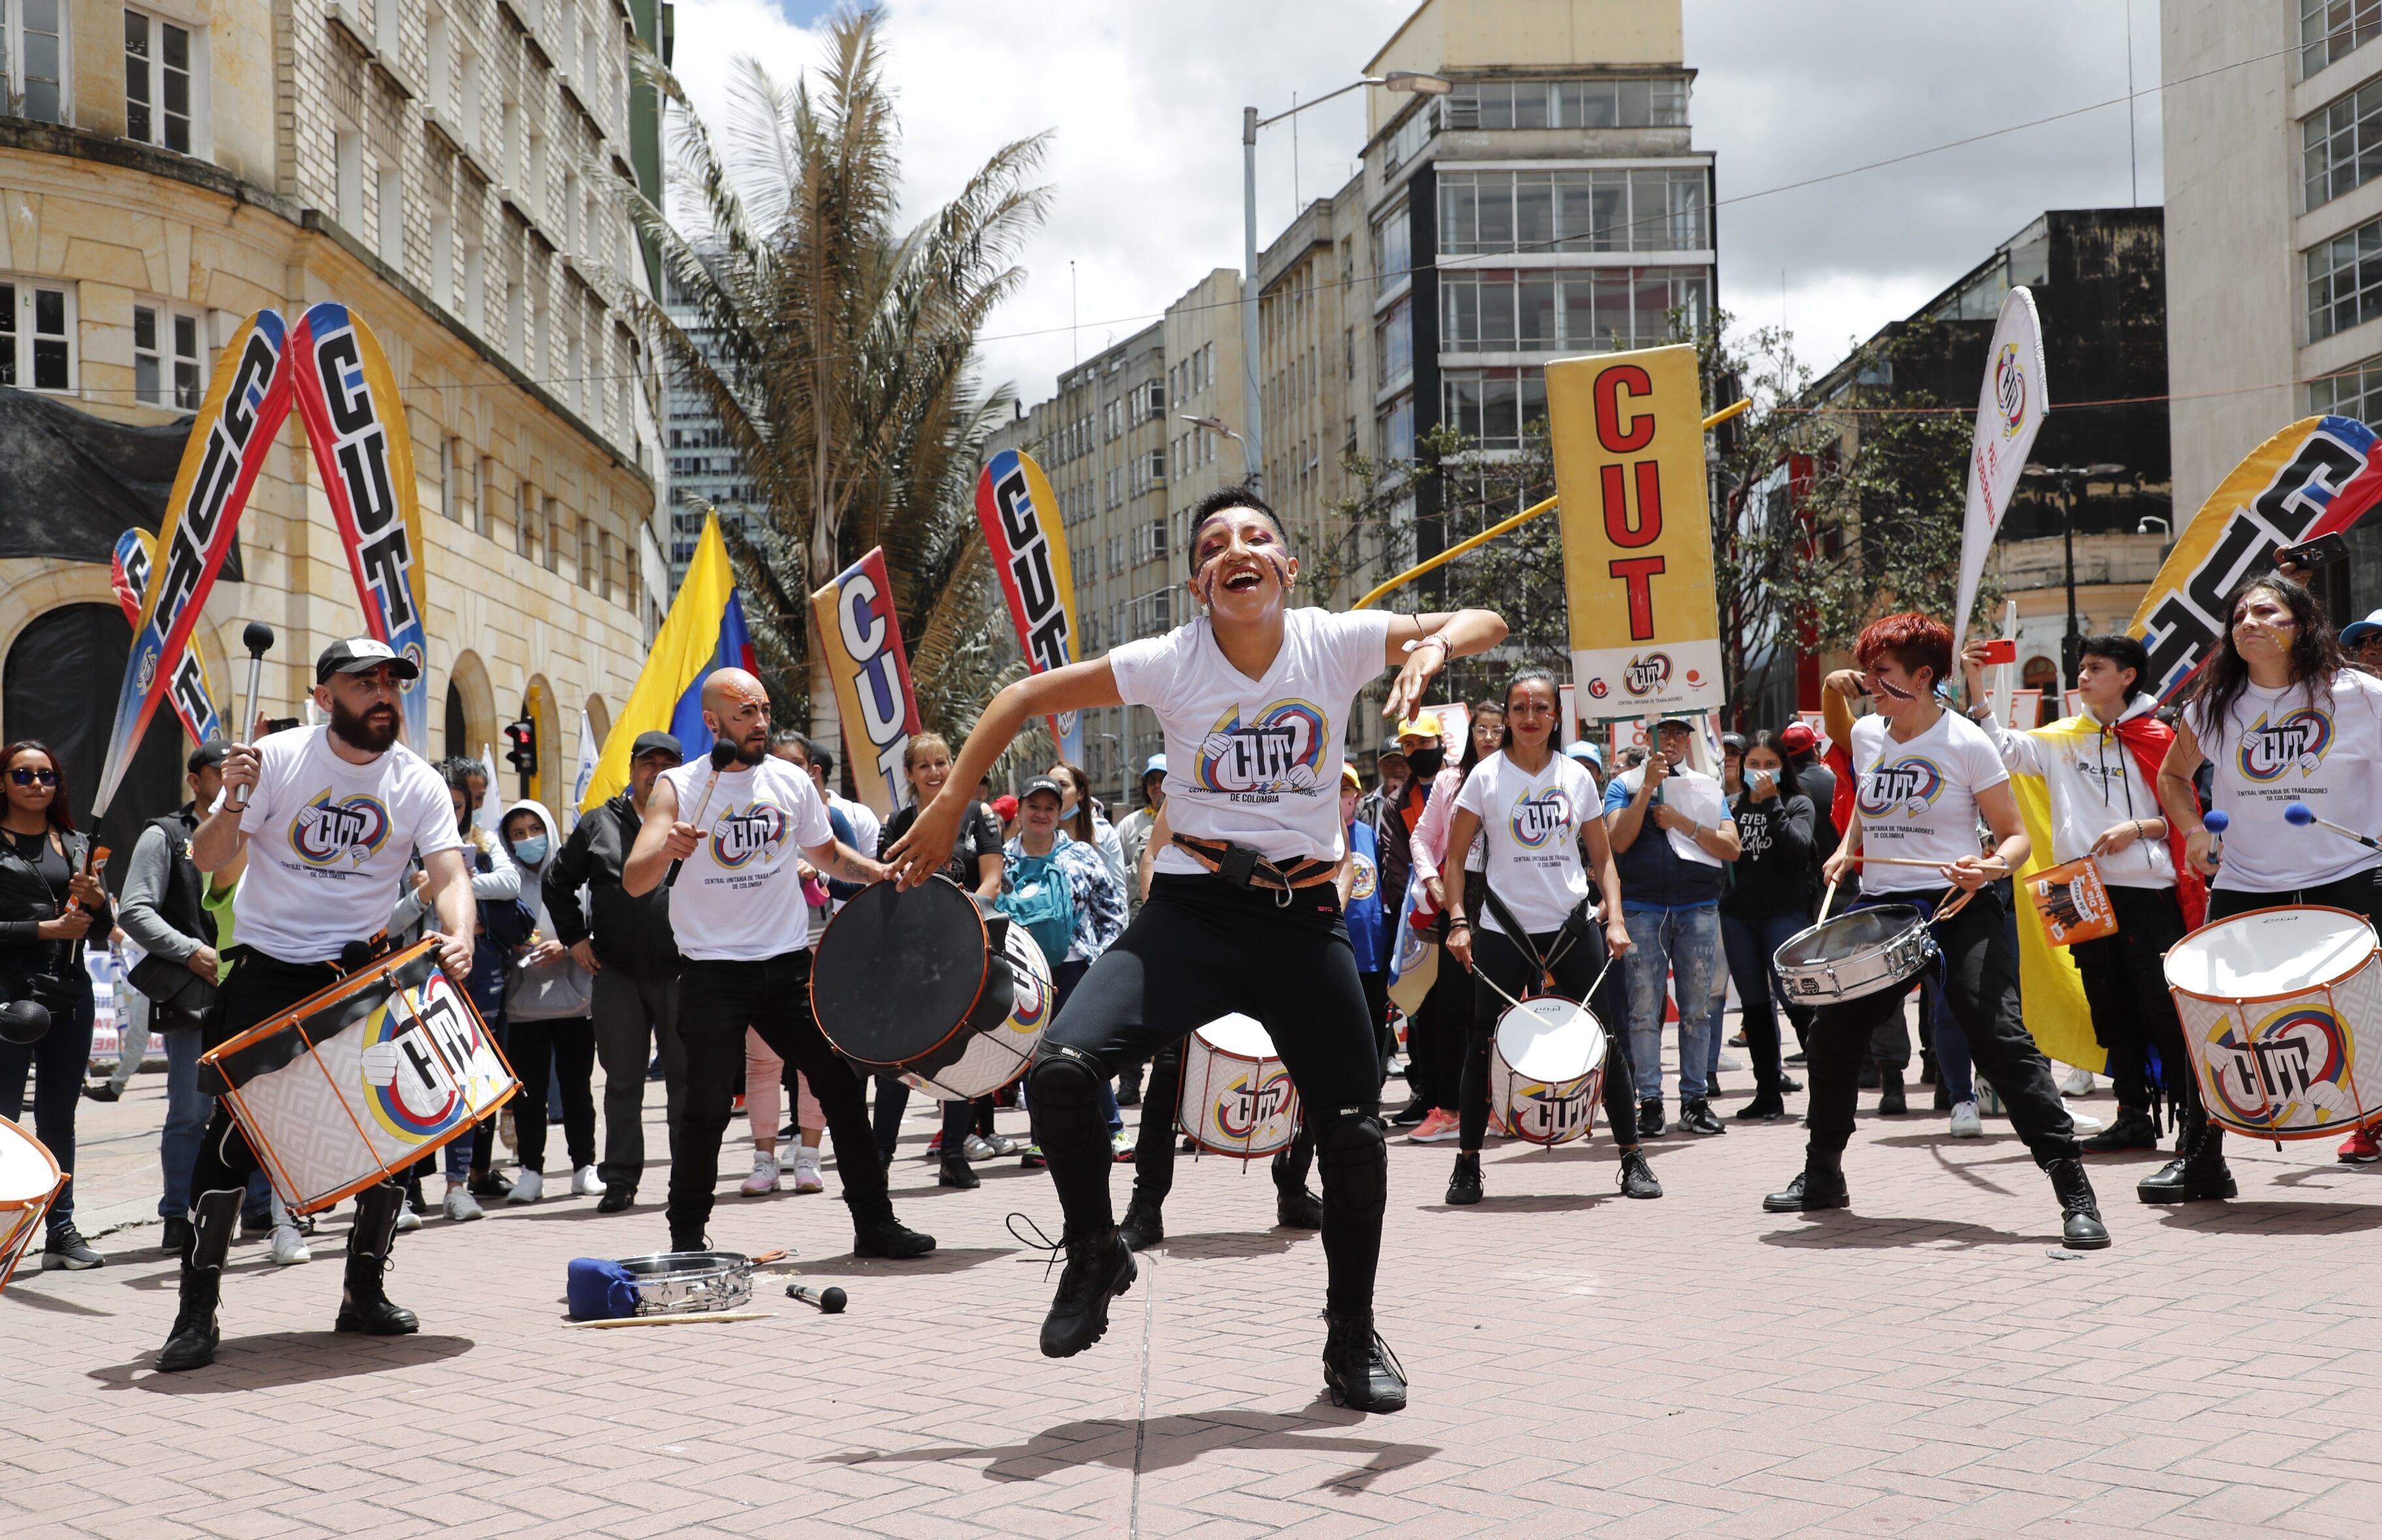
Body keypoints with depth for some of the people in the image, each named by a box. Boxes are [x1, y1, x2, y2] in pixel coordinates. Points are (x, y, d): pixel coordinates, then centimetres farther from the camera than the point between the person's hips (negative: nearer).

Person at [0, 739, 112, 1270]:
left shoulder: (77, 844, 15)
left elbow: (102, 933, 16)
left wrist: (96, 902, -4)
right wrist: (48, 929, -13)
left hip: (69, 994, 5)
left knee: (59, 1117, 9)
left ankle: (62, 1230, 13)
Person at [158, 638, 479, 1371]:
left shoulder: (418, 783, -2)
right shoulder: (278, 759, -7)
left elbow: (450, 875, -12)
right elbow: (209, 860, -8)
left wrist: (458, 937, -32)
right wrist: (233, 802, -28)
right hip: (269, 972, -3)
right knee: (235, 1124, -11)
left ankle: (364, 1294, 18)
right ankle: (197, 1309, -5)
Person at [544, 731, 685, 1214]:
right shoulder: (599, 825, 8)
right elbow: (558, 880, 17)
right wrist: (574, 937, 10)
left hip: (681, 973, -1)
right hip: (617, 974, 1)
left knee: (685, 1075, 4)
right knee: (622, 1078, 5)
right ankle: (621, 1179, 12)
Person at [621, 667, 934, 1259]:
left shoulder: (792, 782, 6)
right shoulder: (678, 788, -6)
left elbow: (829, 853, 23)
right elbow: (634, 883, -15)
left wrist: (887, 875, 6)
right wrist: (666, 850, -36)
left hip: (789, 965, 4)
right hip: (713, 971, -4)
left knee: (841, 1084, 3)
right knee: (706, 1109, -6)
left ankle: (874, 1225, 14)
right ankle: (687, 1242, 10)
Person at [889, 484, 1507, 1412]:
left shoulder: (1336, 644, -4)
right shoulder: (1169, 664, -6)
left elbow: (1484, 624, -5)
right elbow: (1026, 696, 1)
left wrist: (1436, 644, -28)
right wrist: (950, 804, -2)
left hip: (1305, 919, 1)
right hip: (1191, 912, -1)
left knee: (1353, 1129, 3)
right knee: (1062, 1067, -21)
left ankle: (1353, 1338, 26)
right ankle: (1094, 1253, 7)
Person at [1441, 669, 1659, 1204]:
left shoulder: (1576, 777, 6)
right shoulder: (1487, 777, 0)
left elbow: (1602, 856, 11)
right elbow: (1455, 856, 1)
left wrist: (1615, 917, -2)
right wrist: (1457, 921, -9)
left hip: (1573, 925, 2)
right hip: (1503, 930, -2)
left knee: (1607, 1041, 1)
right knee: (1485, 1046, 1)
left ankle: (1633, 1159, 11)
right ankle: (1468, 1162, 13)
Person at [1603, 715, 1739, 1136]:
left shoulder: (1707, 787, 14)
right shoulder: (1624, 785, 8)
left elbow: (1730, 847, 3)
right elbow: (1618, 840, -9)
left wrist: (1682, 821, -8)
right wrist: (1649, 787, -13)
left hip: (1699, 908, 2)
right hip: (1642, 908, -2)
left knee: (1697, 1009, 3)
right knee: (1645, 1010, -4)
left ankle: (1696, 1101, 8)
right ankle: (1649, 1103, 0)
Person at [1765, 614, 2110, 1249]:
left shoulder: (1966, 744, -9)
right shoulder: (1866, 734, 8)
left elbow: (2016, 837, -6)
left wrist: (1987, 869, -26)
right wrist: (1847, 851, 11)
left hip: (1956, 912, -6)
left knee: (2003, 1040, -18)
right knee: (1831, 1035, 11)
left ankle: (2075, 1192, -15)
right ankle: (1822, 1176, 32)